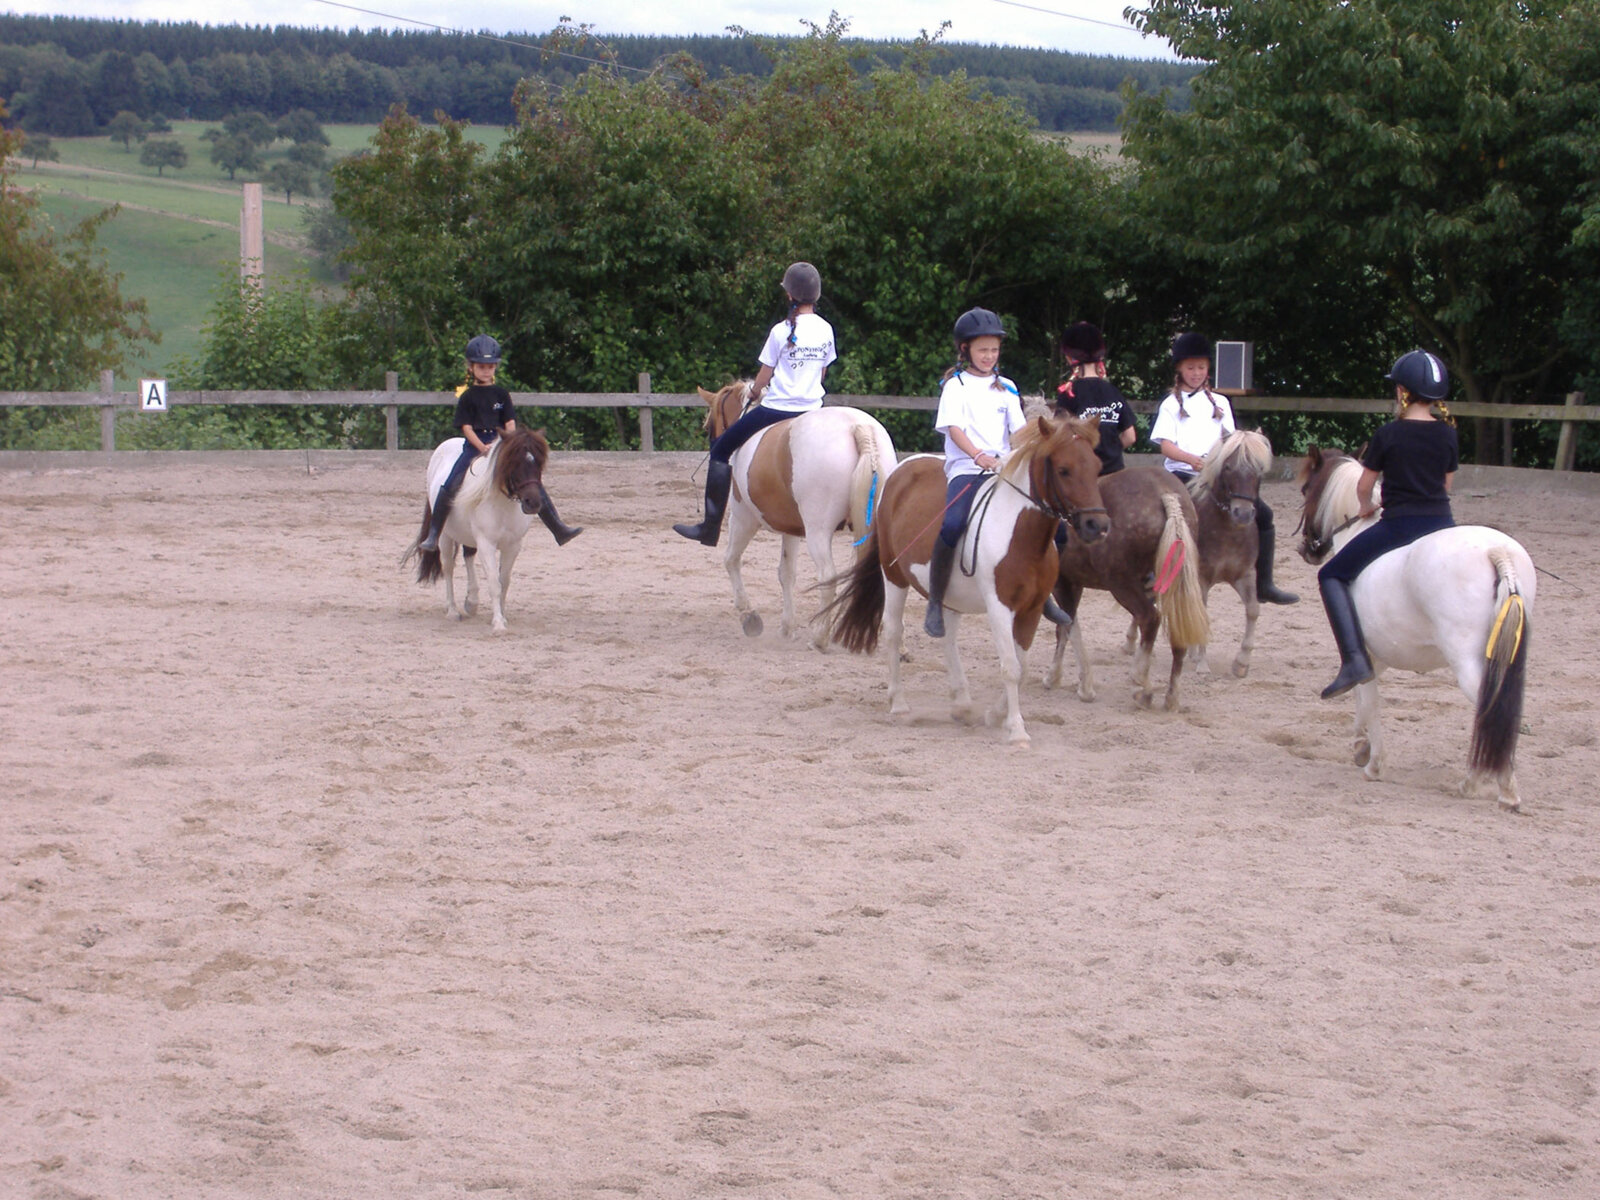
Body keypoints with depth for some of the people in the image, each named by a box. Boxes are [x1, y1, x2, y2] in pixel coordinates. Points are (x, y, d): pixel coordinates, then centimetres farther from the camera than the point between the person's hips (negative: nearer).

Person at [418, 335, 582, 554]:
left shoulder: (501, 394, 11)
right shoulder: (467, 396, 2)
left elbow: (510, 424, 7)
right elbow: (466, 427, -4)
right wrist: (483, 448, -19)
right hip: (474, 445, -3)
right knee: (449, 486, -20)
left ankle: (559, 530, 0)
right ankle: (433, 536, -14)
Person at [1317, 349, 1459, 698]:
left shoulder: (1389, 435, -7)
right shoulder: (1447, 435, 5)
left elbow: (1363, 487, 2)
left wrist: (1367, 507, 24)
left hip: (1399, 526, -5)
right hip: (1442, 523, 5)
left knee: (1332, 575, 5)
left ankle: (1354, 660, -12)